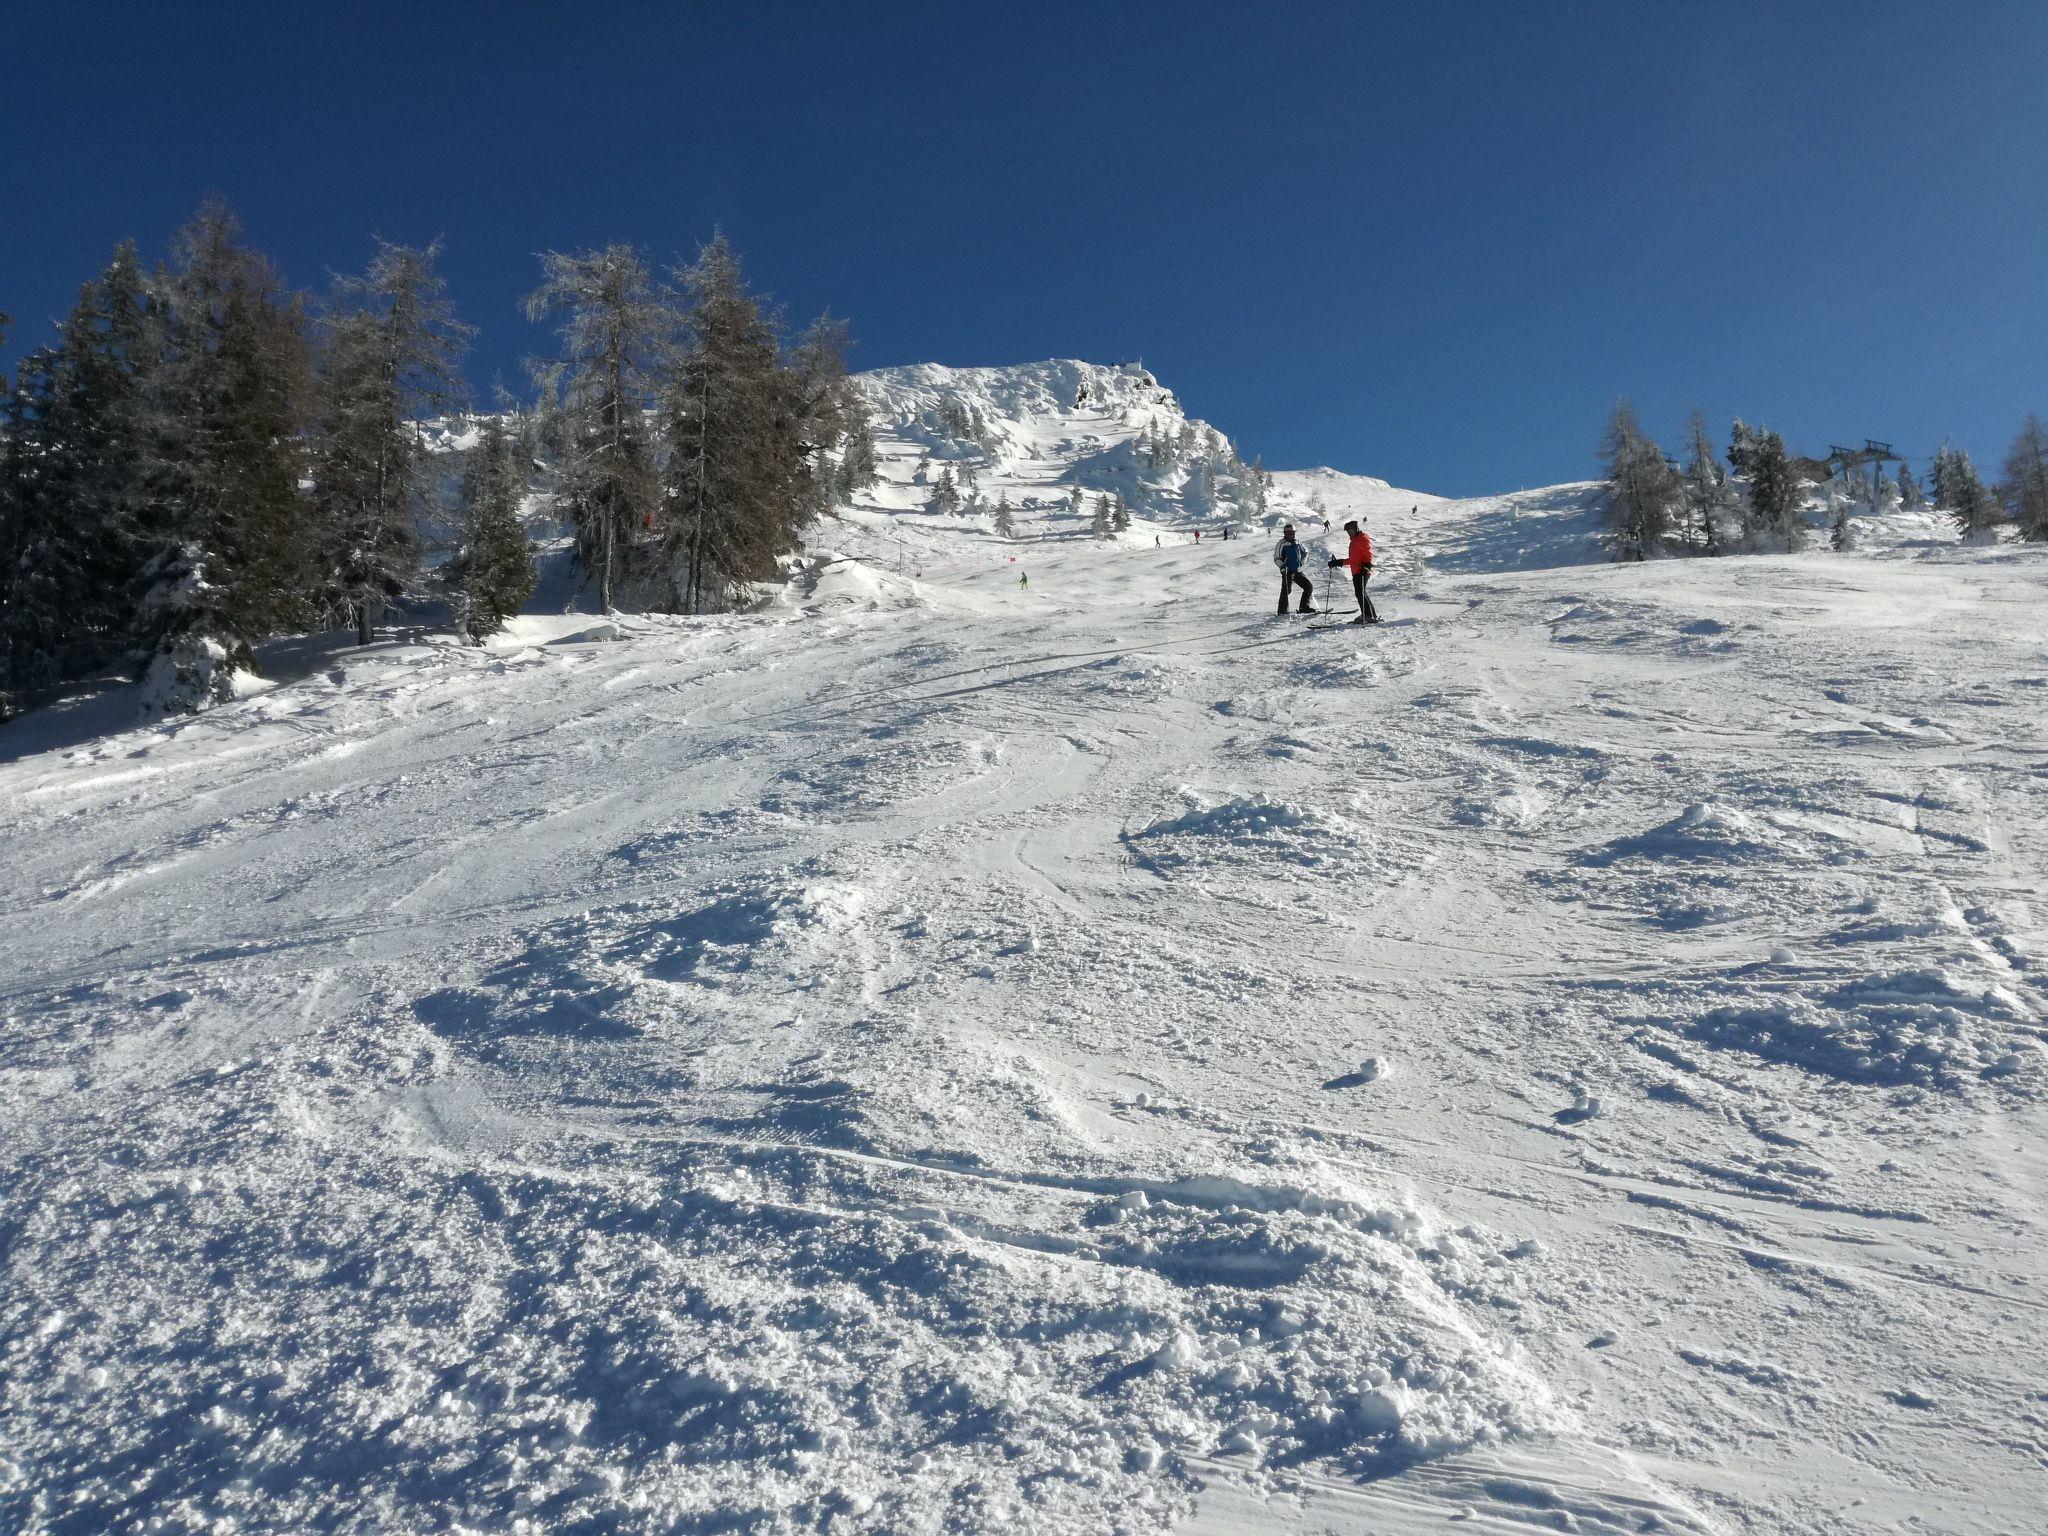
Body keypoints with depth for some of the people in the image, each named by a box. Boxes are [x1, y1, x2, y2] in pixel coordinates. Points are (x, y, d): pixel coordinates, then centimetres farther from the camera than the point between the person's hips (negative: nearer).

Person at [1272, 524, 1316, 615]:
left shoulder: (1297, 543, 12)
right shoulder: (1282, 543, -3)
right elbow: (1276, 558, -6)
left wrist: (1301, 562, 18)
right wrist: (1282, 565, -21)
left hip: (1297, 571, 6)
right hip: (1287, 571, -6)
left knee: (1309, 586, 4)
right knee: (1286, 590, -17)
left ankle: (1304, 607, 13)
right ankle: (1283, 610, -9)